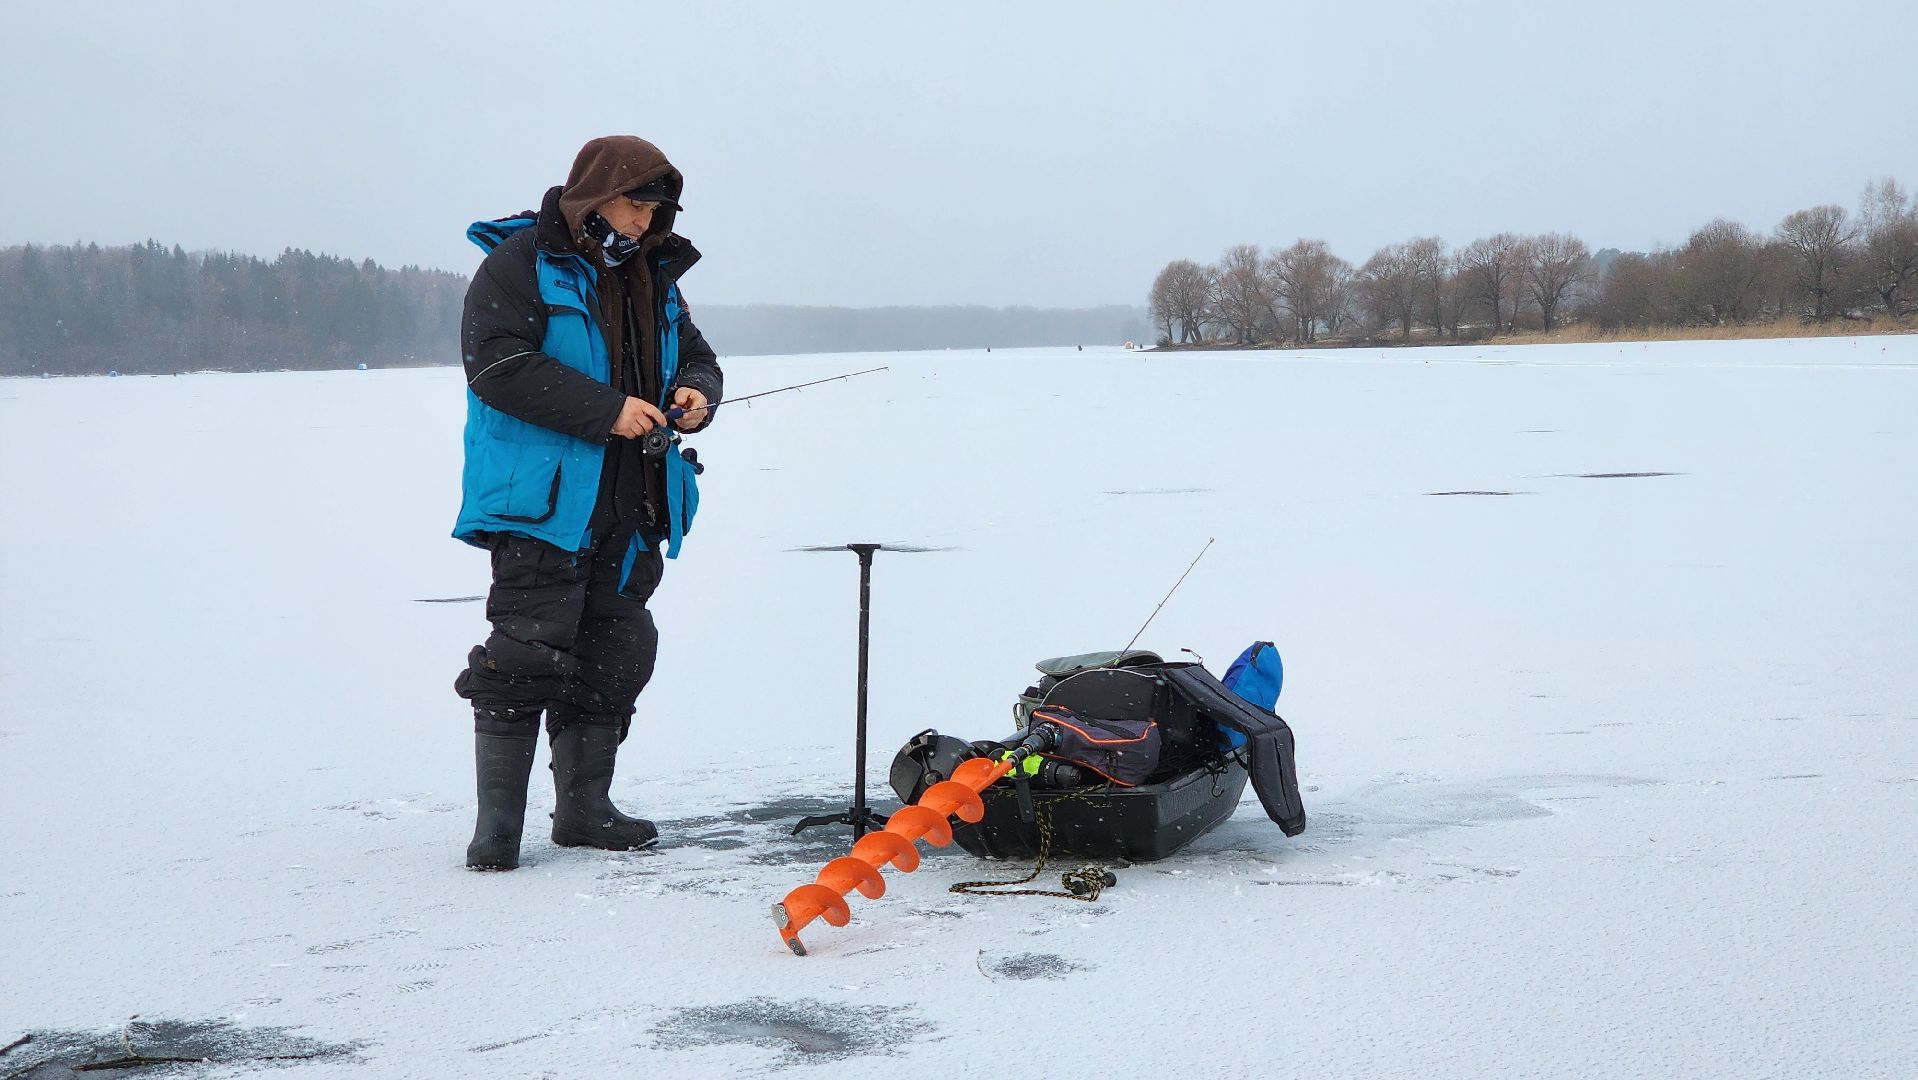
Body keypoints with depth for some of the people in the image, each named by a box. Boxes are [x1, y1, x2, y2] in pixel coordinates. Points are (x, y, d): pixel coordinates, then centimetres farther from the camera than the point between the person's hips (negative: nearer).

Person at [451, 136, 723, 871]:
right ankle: (498, 822, -3)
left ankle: (583, 807, 21)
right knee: (528, 652, -10)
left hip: (631, 508, 8)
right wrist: (607, 410, -20)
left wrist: (696, 393, -2)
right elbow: (499, 365, -18)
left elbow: (696, 357, 24)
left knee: (616, 653, 10)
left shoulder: (653, 277, 17)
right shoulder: (521, 264, -6)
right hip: (543, 504, -7)